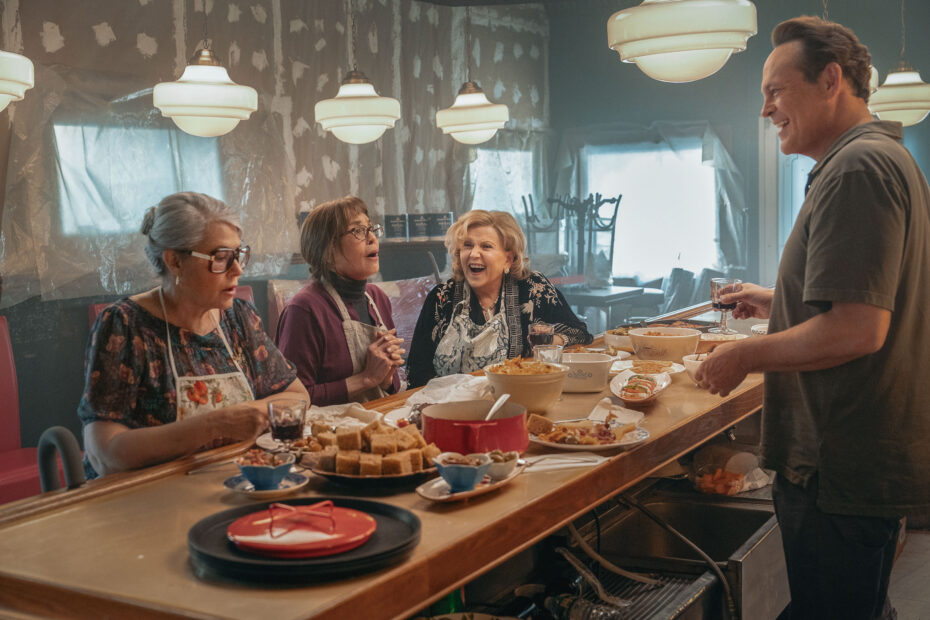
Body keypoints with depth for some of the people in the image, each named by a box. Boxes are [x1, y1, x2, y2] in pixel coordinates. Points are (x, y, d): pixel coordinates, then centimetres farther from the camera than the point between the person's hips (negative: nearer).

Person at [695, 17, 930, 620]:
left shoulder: (857, 168, -18)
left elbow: (857, 330, -27)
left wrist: (745, 356, -15)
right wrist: (780, 305, 21)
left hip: (843, 472, -11)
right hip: (872, 457, 11)